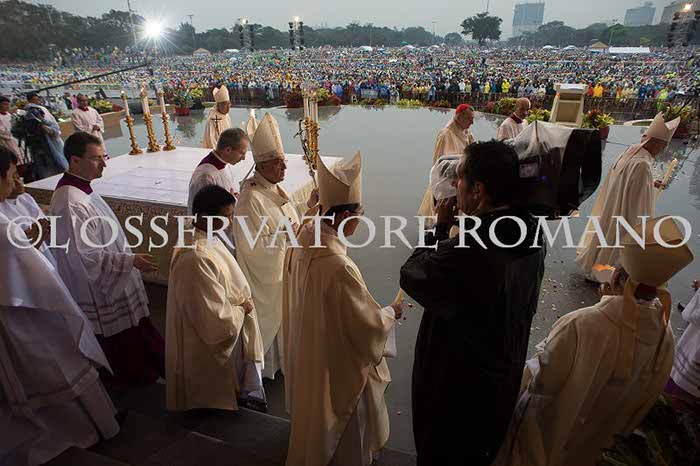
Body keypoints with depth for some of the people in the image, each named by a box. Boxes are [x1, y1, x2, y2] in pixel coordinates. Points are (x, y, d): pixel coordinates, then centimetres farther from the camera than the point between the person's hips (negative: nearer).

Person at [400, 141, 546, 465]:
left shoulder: (463, 255, -38)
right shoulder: (532, 237, -12)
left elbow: (410, 275, -22)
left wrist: (440, 227, -13)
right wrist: (465, 222, -5)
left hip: (455, 387, -7)